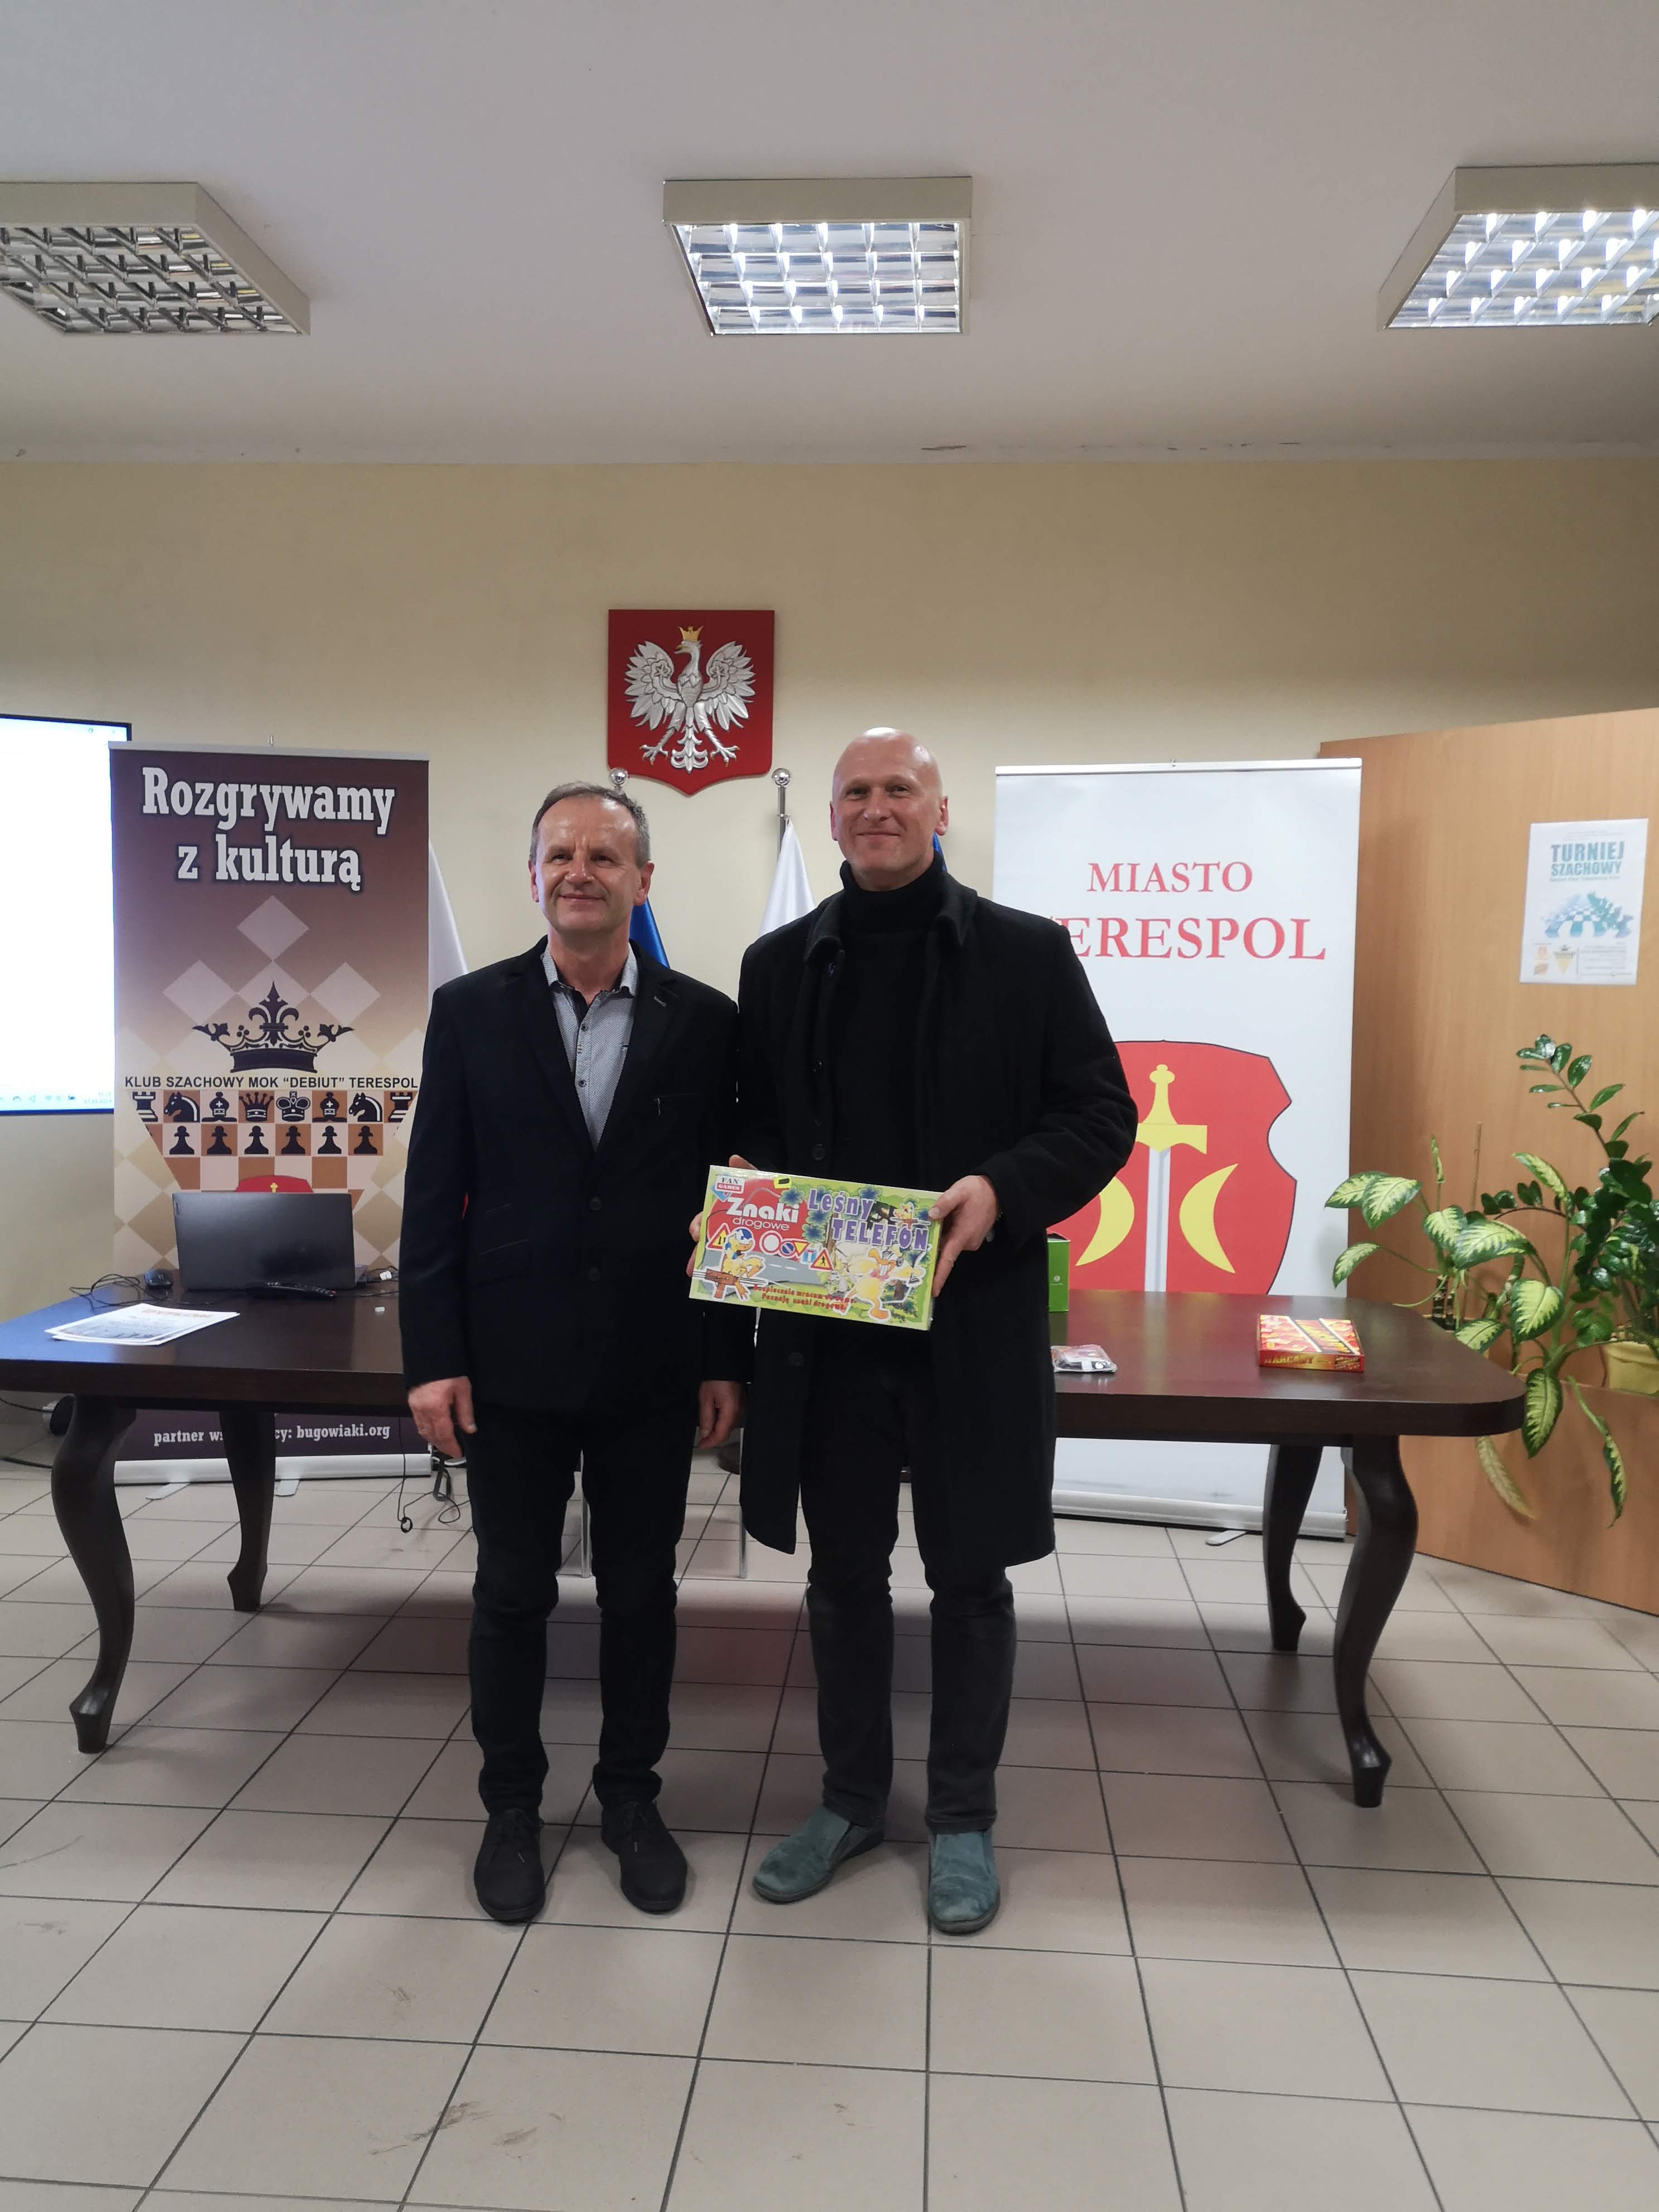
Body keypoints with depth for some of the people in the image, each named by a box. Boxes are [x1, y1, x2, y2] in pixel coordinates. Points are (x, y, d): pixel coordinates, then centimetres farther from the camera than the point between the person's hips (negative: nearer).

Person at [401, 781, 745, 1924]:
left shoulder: (705, 1021, -1)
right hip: (511, 1361, 0)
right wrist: (432, 1357, -6)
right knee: (513, 1595, 12)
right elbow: (434, 1195, -1)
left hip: (652, 1367, 0)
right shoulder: (471, 1010, -1)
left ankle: (632, 1795, 33)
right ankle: (512, 1807, 32)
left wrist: (727, 1358, -1)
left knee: (641, 1591, 13)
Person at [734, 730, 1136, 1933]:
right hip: (826, 1320, 3)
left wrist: (1003, 1191, -19)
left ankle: (964, 1815, 31)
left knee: (970, 1573, 11)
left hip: (975, 1320, -2)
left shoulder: (1027, 951, -2)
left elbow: (1101, 1113, -3)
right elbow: (755, 1125, 12)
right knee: (843, 1570, 15)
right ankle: (851, 1797, 35)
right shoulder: (781, 963, 7)